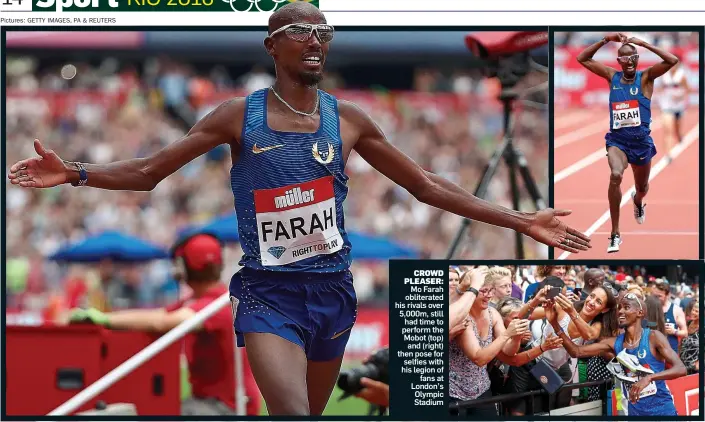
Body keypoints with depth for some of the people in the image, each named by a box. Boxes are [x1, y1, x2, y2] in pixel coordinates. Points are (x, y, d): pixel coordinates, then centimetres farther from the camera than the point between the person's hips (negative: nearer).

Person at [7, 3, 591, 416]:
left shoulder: (348, 120, 6)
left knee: (310, 417, 12)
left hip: (332, 292, 4)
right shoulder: (239, 117, 0)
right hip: (268, 293, -4)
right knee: (292, 415, -23)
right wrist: (74, 174, -12)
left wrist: (520, 222, 8)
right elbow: (149, 172, 4)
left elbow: (427, 186, 12)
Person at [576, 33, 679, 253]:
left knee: (642, 187, 20)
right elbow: (582, 59, 2)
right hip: (617, 139, 0)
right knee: (615, 175, -30)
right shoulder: (612, 76, 1)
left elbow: (672, 61, -22)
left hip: (641, 140, 1)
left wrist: (644, 44, -22)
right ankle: (615, 234, -25)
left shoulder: (646, 77, -6)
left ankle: (638, 202, 62)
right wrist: (606, 40, -9)